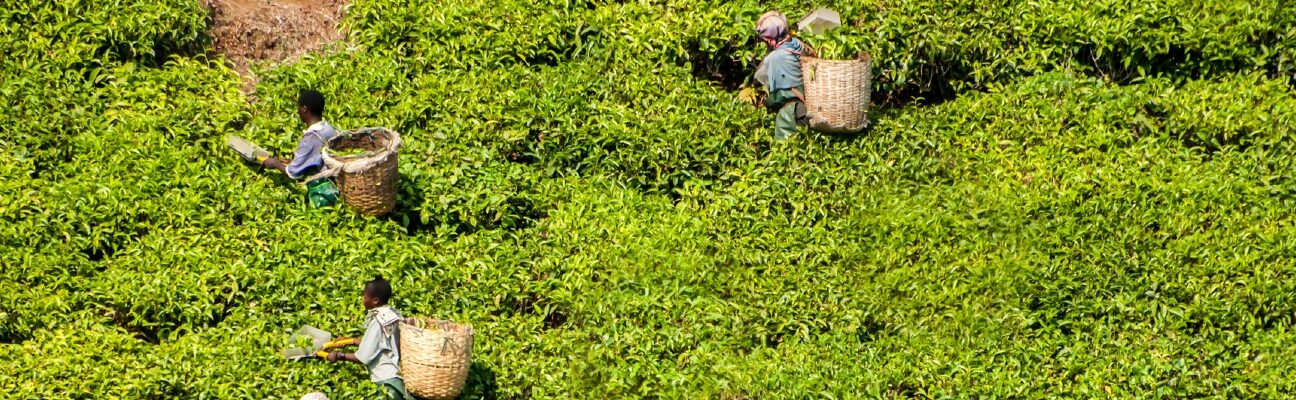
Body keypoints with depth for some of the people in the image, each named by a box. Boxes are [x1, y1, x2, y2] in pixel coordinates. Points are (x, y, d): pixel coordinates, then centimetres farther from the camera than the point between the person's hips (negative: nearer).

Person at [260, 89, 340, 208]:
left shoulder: (310, 138, -22)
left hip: (322, 195, -8)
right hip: (335, 187, 8)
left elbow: (294, 172, -14)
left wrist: (276, 163, 4)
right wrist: (291, 162, 16)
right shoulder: (329, 129, 2)